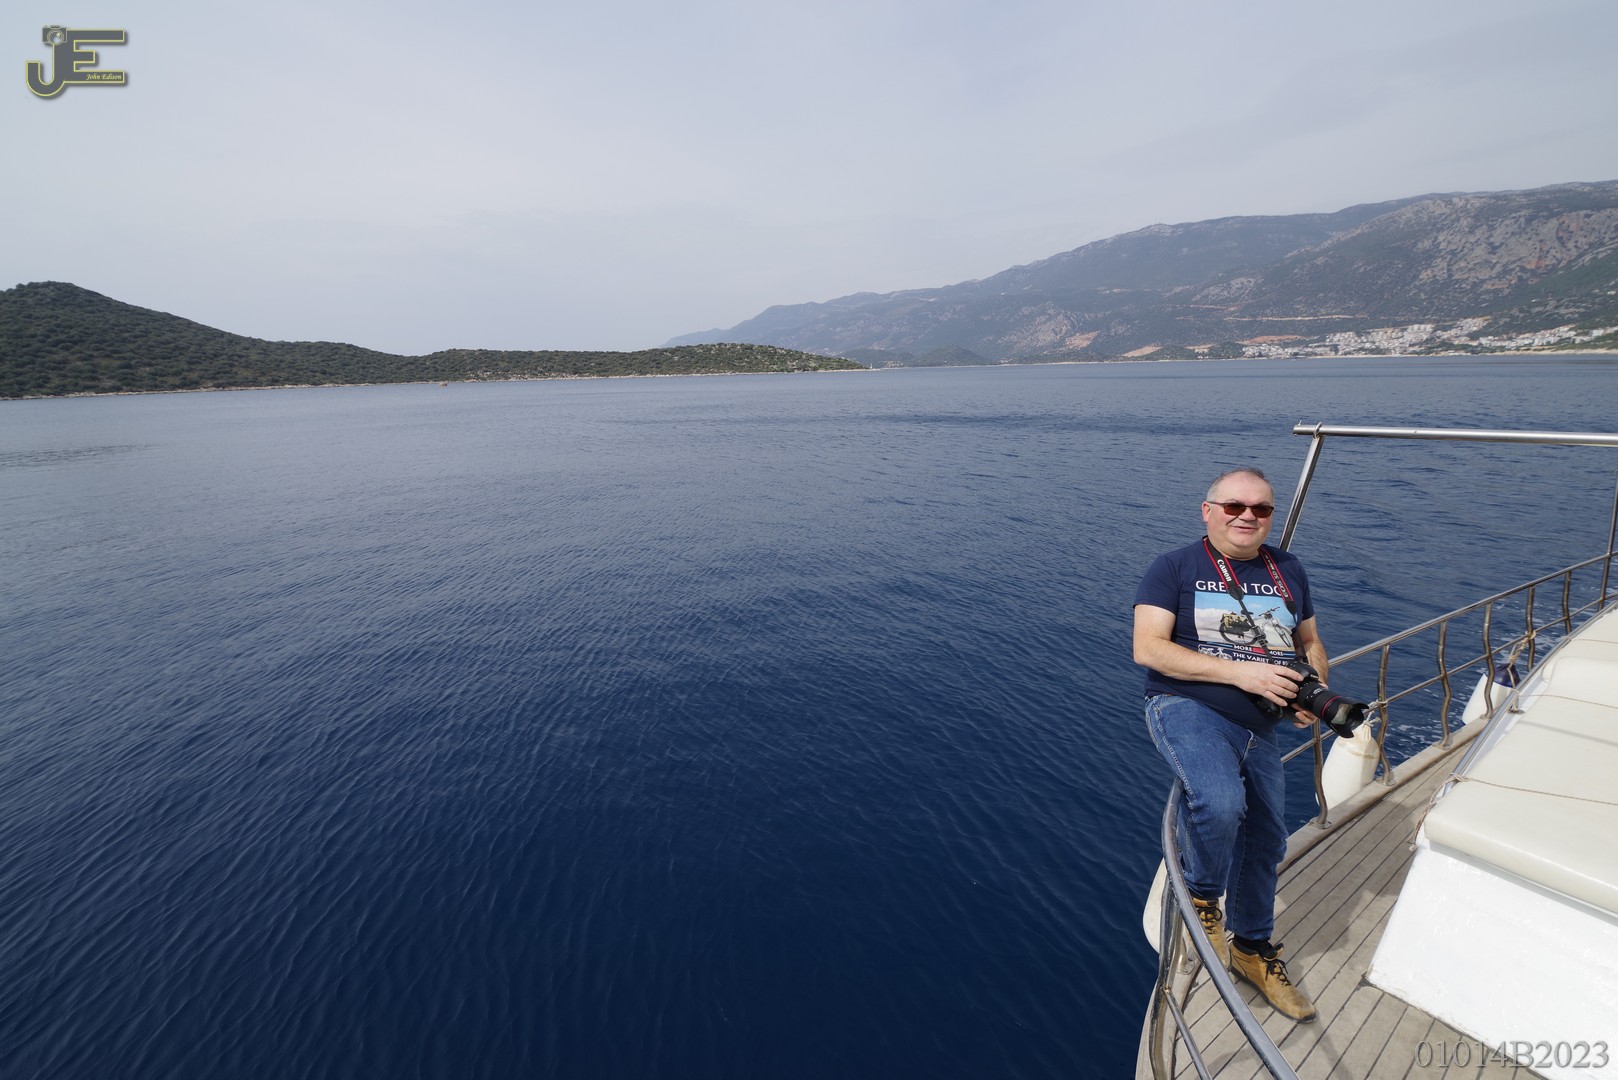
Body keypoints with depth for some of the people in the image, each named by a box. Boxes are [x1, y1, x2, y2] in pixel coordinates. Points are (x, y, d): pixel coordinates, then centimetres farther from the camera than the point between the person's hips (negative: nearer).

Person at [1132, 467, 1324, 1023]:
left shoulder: (1288, 570, 12)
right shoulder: (1175, 568, -6)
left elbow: (1311, 644, 22)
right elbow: (1147, 648, -15)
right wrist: (1238, 670, -23)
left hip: (1258, 726, 7)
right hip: (1188, 708, -6)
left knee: (1265, 842, 15)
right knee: (1221, 804, -32)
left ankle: (1252, 947, 40)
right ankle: (1200, 897, 0)